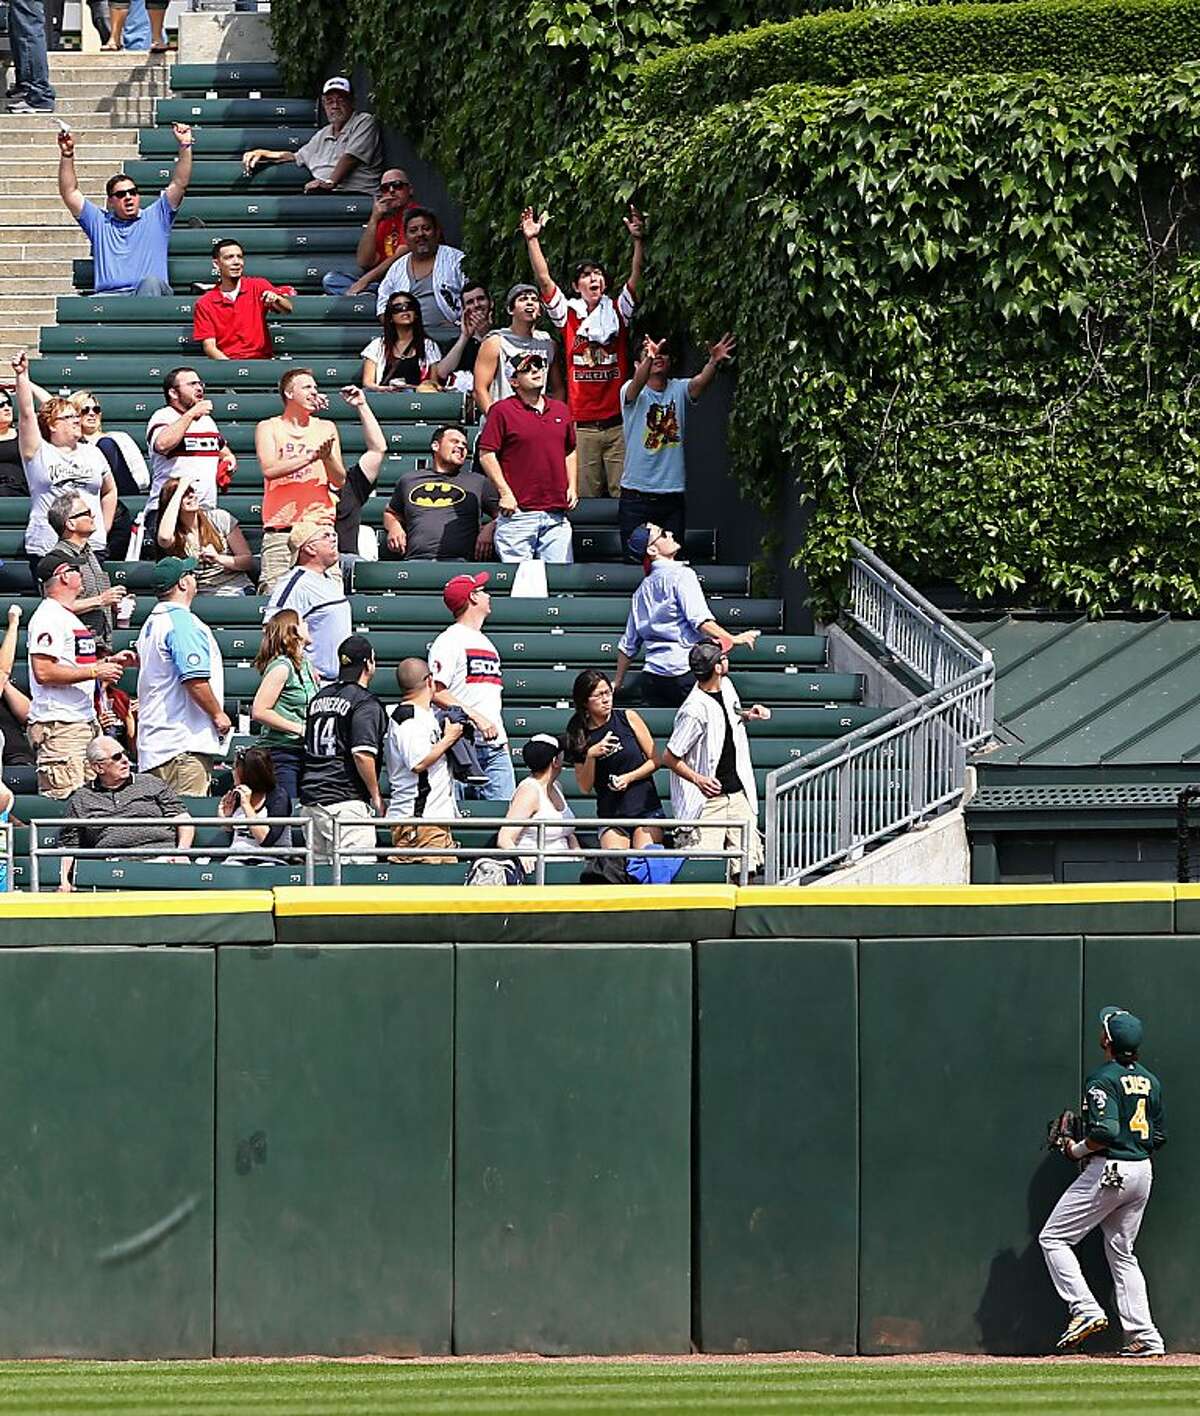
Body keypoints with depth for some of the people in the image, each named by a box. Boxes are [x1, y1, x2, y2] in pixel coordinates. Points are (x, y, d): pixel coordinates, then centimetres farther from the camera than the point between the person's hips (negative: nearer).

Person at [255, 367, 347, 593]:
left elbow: (340, 481, 10)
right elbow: (269, 469, -9)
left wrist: (327, 457, -10)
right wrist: (312, 456, -15)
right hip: (280, 529, -2)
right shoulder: (268, 428, 8)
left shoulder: (326, 428, 16)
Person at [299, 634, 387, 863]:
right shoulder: (365, 704, -9)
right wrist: (376, 796, -8)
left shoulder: (319, 698, 16)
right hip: (346, 799, -8)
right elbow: (362, 754, -18)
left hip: (310, 800, 8)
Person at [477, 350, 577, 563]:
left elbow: (569, 451, 26)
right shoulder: (502, 410, -1)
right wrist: (505, 492, -11)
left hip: (556, 513, 5)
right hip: (519, 511, -5)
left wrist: (572, 486, 13)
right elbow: (486, 454, -5)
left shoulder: (560, 410, 16)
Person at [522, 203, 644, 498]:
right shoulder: (568, 314, 8)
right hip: (583, 425, 0)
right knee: (586, 497, -1)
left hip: (618, 421, 0)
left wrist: (637, 241, -15)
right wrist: (532, 241, -7)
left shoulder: (618, 312, 9)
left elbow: (635, 279, -2)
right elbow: (544, 281, 1)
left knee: (624, 494, -4)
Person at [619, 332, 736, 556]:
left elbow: (700, 382, -14)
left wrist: (714, 362, -37)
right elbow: (638, 382, -25)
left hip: (672, 493, 3)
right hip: (637, 494, -3)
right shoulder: (632, 392, -2)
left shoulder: (679, 390, 6)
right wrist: (649, 357, -47)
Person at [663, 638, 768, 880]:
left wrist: (748, 715, 7)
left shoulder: (726, 687, 4)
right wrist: (698, 780, -26)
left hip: (738, 793, 8)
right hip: (708, 797, -8)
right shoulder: (695, 711, -20)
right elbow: (670, 758, -14)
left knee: (748, 860, 3)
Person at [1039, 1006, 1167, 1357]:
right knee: (1122, 1251, 15)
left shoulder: (1103, 1080, -12)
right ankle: (1144, 1337, 7)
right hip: (1142, 1172, 8)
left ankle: (1085, 1309, -11)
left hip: (1109, 1171, -8)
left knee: (1053, 1237, 1)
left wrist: (1077, 1150, -7)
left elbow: (1105, 1131, -23)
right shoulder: (1150, 1081, 11)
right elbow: (1159, 1136, 14)